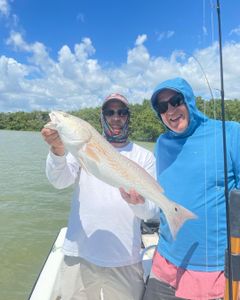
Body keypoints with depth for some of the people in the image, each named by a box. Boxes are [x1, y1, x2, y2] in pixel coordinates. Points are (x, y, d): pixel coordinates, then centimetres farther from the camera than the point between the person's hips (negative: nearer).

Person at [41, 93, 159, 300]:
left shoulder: (145, 156, 3)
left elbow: (152, 210, -2)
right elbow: (59, 181, -13)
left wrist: (138, 202, -25)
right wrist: (58, 150, -32)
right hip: (81, 255, 0)